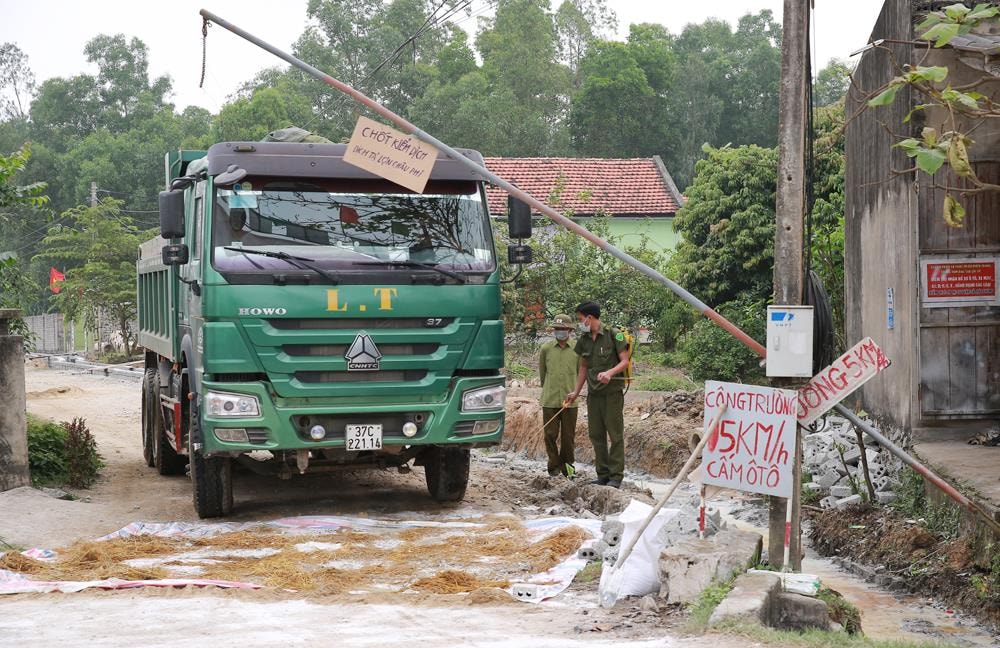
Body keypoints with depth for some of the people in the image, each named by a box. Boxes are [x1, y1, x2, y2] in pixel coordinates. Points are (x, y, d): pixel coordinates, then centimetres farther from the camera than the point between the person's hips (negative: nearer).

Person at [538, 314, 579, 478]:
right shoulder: (546, 349, 2)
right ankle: (554, 466, 13)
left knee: (568, 436, 4)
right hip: (549, 401, 0)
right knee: (551, 434, 1)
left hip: (569, 401, 0)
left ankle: (567, 464, 19)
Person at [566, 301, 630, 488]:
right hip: (593, 393, 6)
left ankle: (616, 476, 0)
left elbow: (625, 361, -9)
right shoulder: (584, 339, 10)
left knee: (615, 434, -3)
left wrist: (610, 372, -26)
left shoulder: (614, 334, -9)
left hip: (612, 391, -6)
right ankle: (603, 474, 15)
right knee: (596, 434, 8)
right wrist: (576, 392, 16)